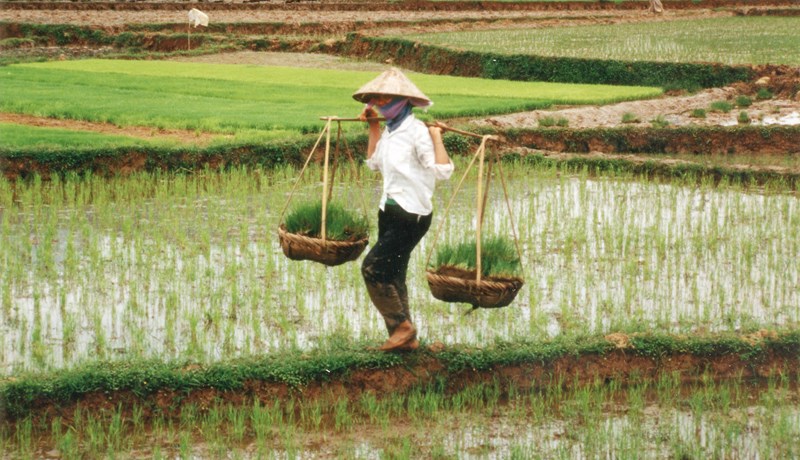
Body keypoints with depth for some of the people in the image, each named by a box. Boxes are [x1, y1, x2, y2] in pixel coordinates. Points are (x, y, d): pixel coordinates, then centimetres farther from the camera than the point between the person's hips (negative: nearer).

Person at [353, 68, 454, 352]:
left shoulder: (417, 132, -17)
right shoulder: (390, 131, 9)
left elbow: (443, 171, -23)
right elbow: (374, 164, 26)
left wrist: (436, 136, -23)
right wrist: (373, 127, 22)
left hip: (411, 216, -9)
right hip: (390, 211, 9)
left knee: (373, 267, -14)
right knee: (391, 277, 11)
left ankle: (402, 326, -3)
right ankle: (404, 338, 18)